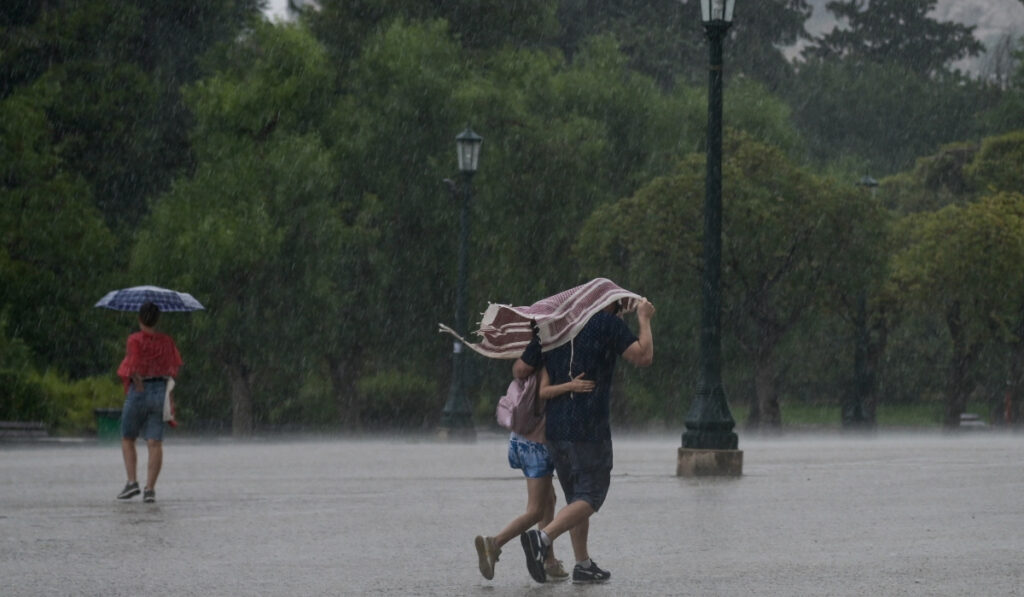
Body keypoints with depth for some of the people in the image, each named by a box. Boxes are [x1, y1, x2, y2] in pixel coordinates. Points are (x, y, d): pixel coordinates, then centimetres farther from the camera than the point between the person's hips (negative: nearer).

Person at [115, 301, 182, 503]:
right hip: (161, 391, 3)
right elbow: (175, 366, 10)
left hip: (139, 391, -3)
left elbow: (134, 369, -16)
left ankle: (132, 481, 0)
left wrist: (140, 387, -5)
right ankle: (150, 488, -8)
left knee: (127, 439, 13)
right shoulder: (166, 341, 4)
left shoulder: (135, 340, -10)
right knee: (155, 443, -1)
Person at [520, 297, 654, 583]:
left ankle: (583, 565, 16)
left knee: (576, 496, 16)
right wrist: (644, 319, 8)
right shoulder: (608, 323, -4)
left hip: (555, 428, 7)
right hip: (590, 429, -7)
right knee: (590, 497, -3)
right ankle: (542, 538, -24)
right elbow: (644, 357, -2)